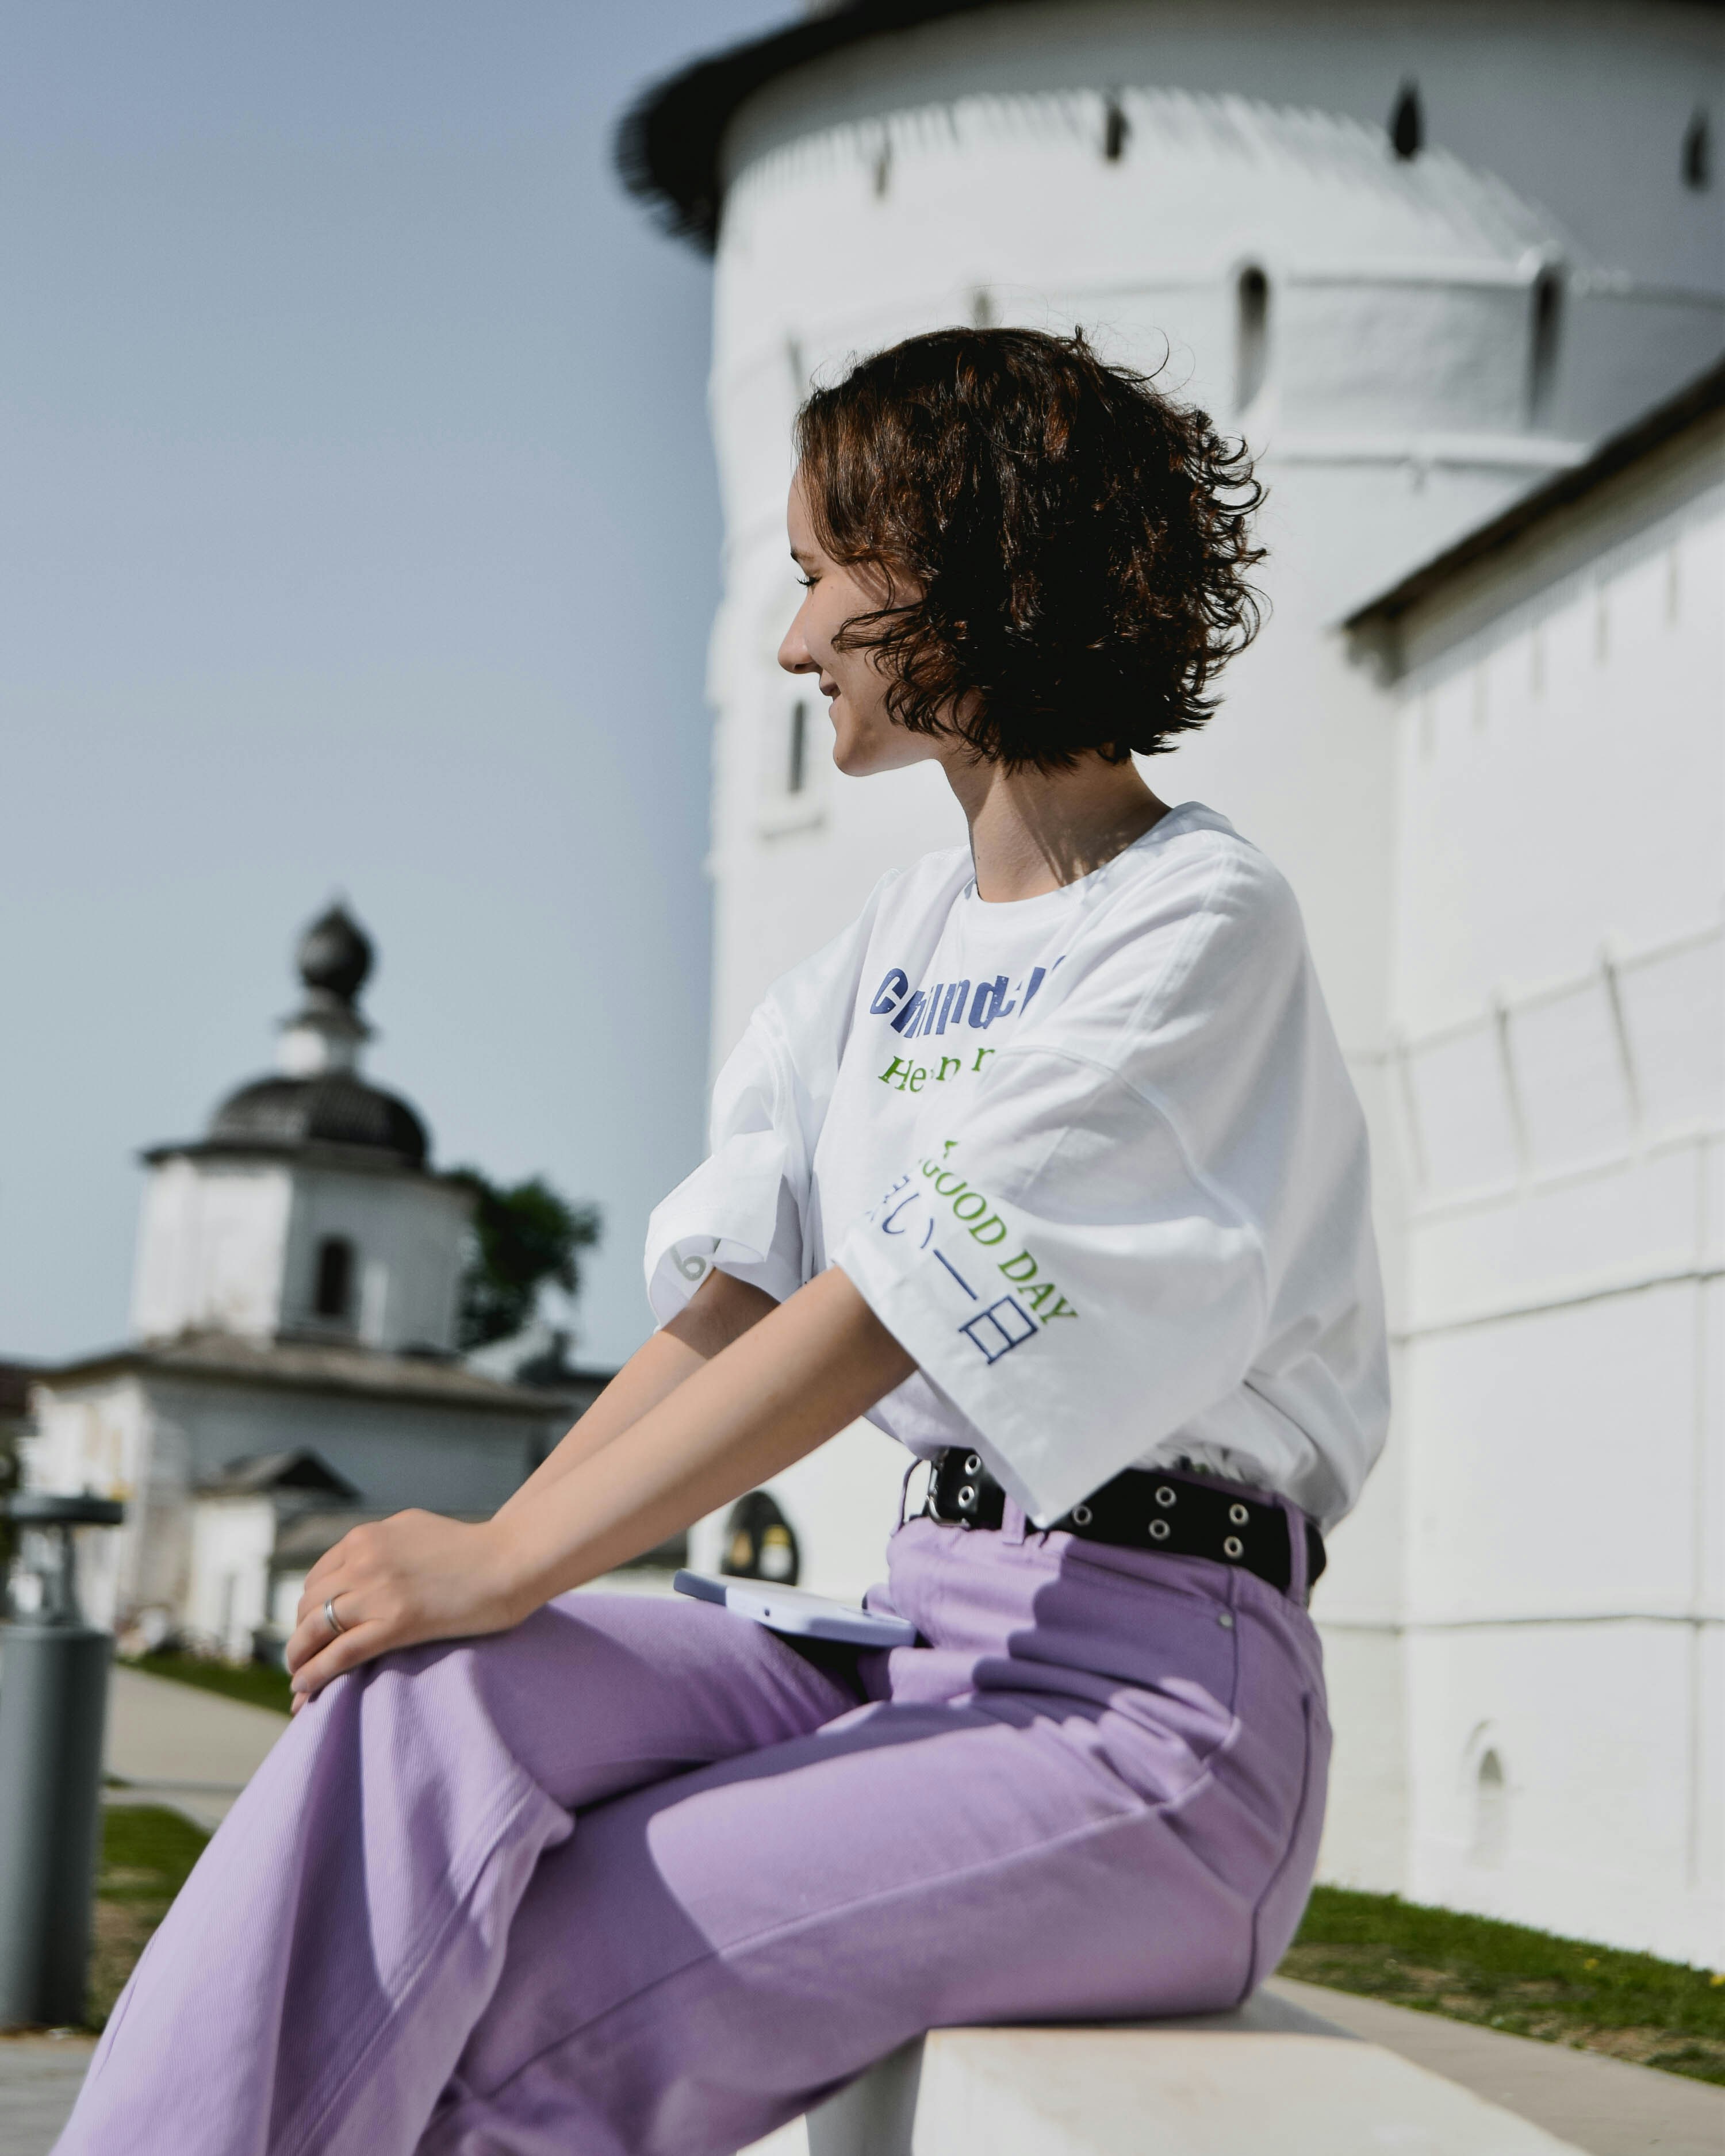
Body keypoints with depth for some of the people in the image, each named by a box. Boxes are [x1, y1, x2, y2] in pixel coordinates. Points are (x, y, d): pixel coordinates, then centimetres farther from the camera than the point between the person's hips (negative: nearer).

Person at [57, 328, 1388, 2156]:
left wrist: (510, 1559, -18)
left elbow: (896, 1308, -17)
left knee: (512, 2007, -21)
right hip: (919, 1640, 6)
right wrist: (486, 1549, -6)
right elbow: (735, 1294, 8)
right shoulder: (900, 939, 17)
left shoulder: (1203, 927, -8)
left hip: (1155, 1693, -6)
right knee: (428, 1698, -21)